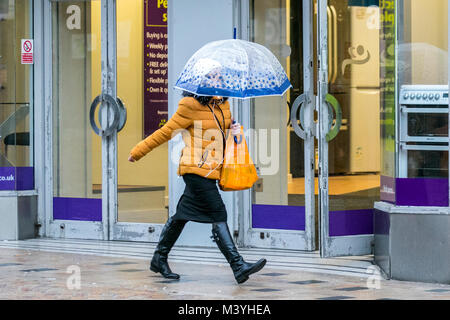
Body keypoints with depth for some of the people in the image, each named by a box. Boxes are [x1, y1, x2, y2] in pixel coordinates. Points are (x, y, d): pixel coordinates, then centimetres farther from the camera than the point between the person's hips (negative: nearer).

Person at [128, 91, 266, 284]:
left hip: (211, 170, 8)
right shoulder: (191, 105, -12)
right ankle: (238, 266, -17)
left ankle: (159, 259, 29)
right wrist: (138, 152, 4)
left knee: (183, 215, 16)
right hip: (196, 169, -8)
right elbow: (166, 132, -3)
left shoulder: (223, 104, 11)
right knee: (218, 216, -13)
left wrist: (233, 130, 6)